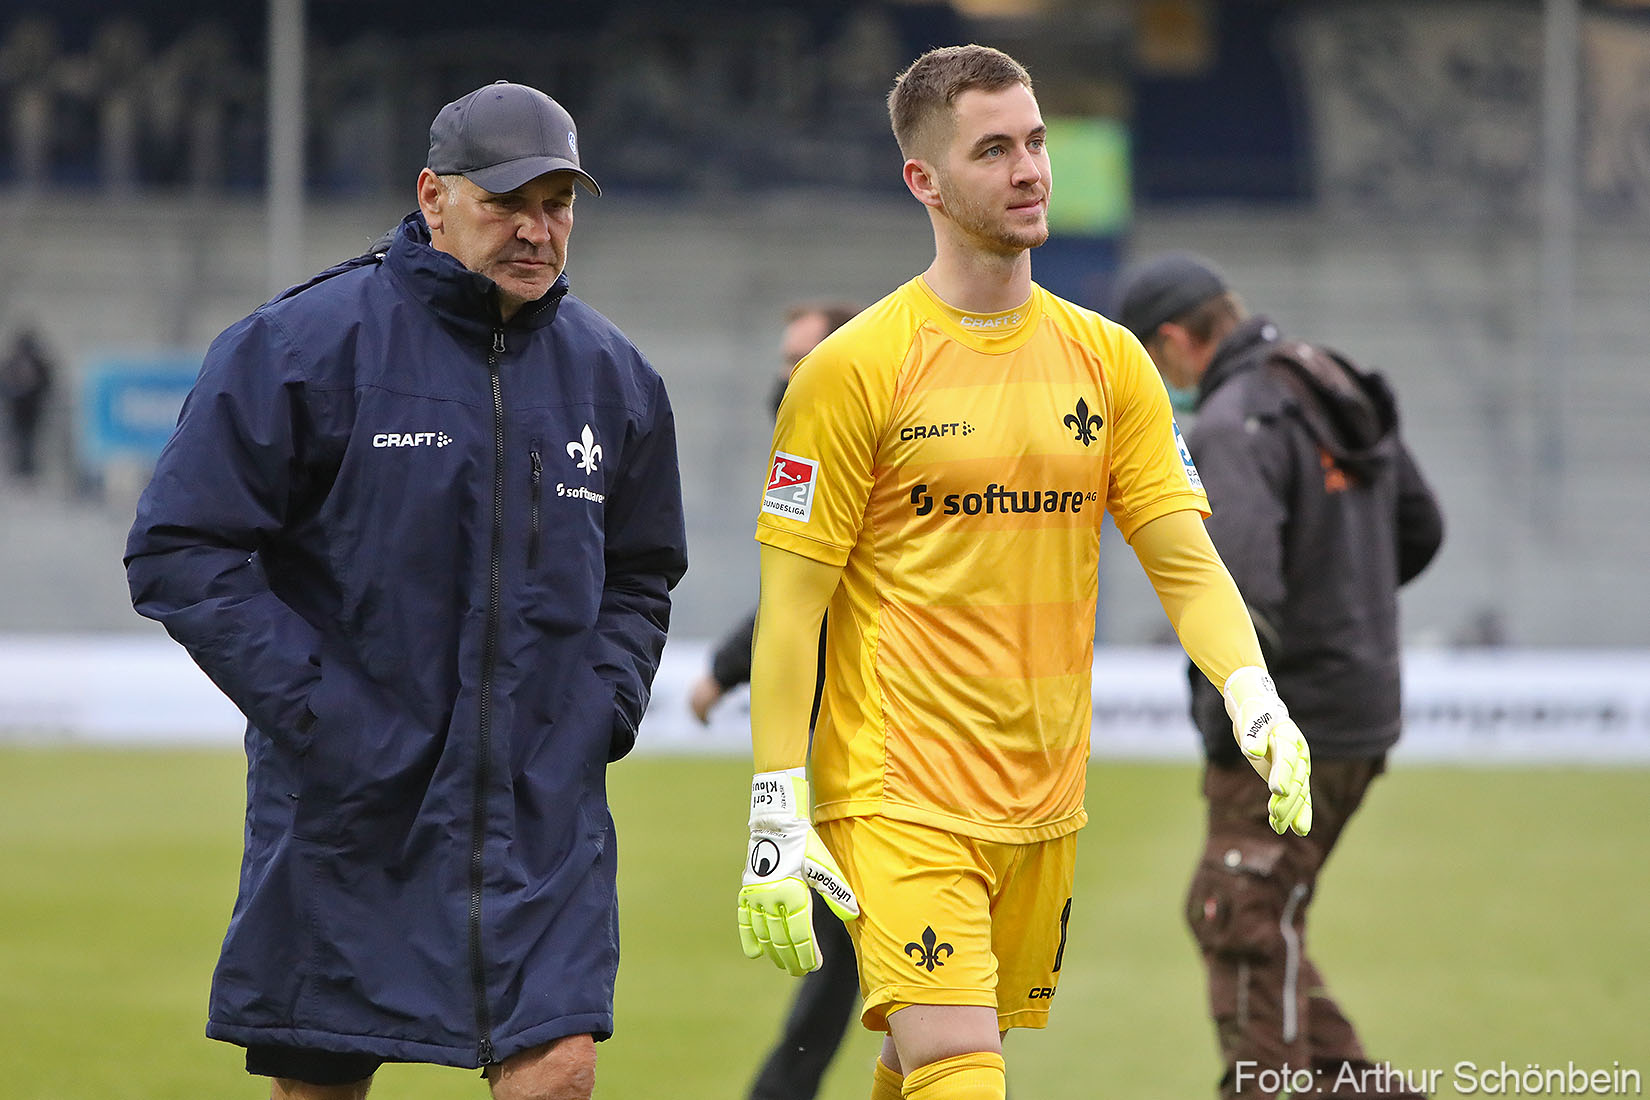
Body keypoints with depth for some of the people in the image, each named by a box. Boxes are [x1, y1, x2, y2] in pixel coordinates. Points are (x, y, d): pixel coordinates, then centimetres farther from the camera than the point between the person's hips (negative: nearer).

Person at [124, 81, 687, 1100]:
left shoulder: (611, 374, 10)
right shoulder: (306, 345, -6)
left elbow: (642, 572, 24)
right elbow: (181, 552, -8)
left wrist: (605, 706, 6)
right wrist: (315, 712, -13)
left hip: (545, 812, 3)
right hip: (347, 813, -3)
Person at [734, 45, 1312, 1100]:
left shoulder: (1107, 360, 9)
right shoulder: (853, 369, -6)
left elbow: (1186, 561, 6)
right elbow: (791, 607, -6)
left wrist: (1254, 696, -14)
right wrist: (777, 818, -11)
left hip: (1046, 805, 5)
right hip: (897, 800, -5)